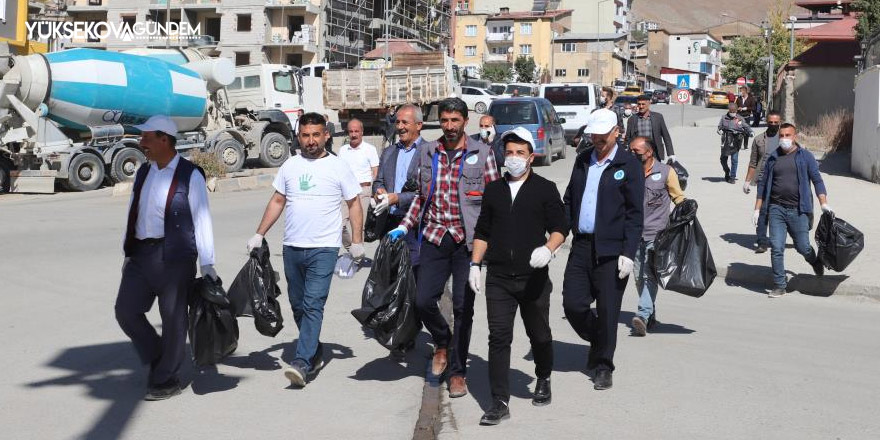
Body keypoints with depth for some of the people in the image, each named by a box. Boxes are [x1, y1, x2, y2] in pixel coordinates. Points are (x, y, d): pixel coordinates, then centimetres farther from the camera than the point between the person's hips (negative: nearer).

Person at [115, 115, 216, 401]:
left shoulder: (190, 176, -6)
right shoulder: (143, 173, 14)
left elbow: (202, 220, -8)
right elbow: (133, 215, 19)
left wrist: (207, 264, -10)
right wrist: (128, 253, 18)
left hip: (174, 257, -7)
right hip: (141, 255, 7)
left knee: (173, 319, 1)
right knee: (126, 310, 5)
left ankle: (167, 380, 15)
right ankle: (158, 359, 25)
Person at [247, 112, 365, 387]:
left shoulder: (338, 167, 0)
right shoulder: (290, 166, 10)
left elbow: (354, 204, 3)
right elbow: (277, 201, 16)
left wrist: (357, 241, -3)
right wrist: (259, 235, 10)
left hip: (323, 249, -5)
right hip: (292, 248, 5)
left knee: (313, 305, -13)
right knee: (298, 306, 12)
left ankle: (302, 363, -17)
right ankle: (315, 353, 28)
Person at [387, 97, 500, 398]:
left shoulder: (482, 153, -2)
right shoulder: (426, 152, 8)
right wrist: (404, 226, 6)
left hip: (468, 240, -3)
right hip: (434, 237, 3)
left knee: (463, 307, 3)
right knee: (424, 300, -2)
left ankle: (458, 372, 18)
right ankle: (443, 342, 30)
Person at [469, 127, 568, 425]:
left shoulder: (545, 189, 2)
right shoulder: (493, 190, 12)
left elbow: (560, 227, 0)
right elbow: (482, 231, 17)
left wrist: (548, 248, -20)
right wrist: (475, 264, 8)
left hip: (534, 277, -2)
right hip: (498, 277, 2)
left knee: (539, 334, 12)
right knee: (498, 337, -5)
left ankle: (543, 381, 40)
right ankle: (500, 403, -3)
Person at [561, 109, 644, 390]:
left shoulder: (629, 165, -3)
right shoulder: (582, 161, 13)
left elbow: (635, 213, -6)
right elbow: (569, 200, 18)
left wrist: (628, 253, -13)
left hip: (611, 250, -5)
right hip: (581, 246, 5)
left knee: (607, 311, 2)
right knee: (573, 304, 2)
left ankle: (603, 366, 18)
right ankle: (598, 341, 30)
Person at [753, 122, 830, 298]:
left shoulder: (805, 156, 4)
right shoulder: (772, 158, 11)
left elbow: (817, 180, 1)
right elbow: (763, 185, 14)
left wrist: (823, 203, -11)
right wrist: (757, 209, 10)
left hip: (798, 210, -2)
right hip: (776, 209, 2)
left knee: (803, 247, 2)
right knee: (776, 248, -4)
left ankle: (815, 262, 37)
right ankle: (779, 285, 6)